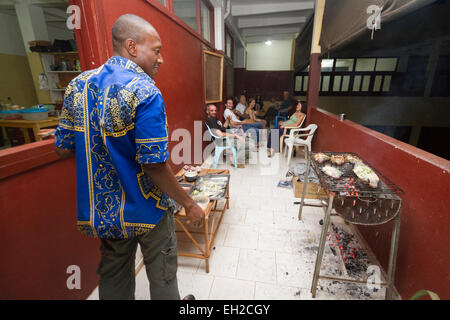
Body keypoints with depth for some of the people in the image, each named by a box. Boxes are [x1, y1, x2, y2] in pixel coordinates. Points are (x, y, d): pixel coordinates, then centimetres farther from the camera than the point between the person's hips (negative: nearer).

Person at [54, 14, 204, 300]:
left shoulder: (78, 85, 2)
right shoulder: (144, 92, -20)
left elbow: (64, 148, 5)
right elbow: (154, 164, -24)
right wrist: (189, 204, -12)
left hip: (101, 209, 7)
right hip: (146, 210, -6)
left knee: (114, 279, 26)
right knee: (162, 277, 19)